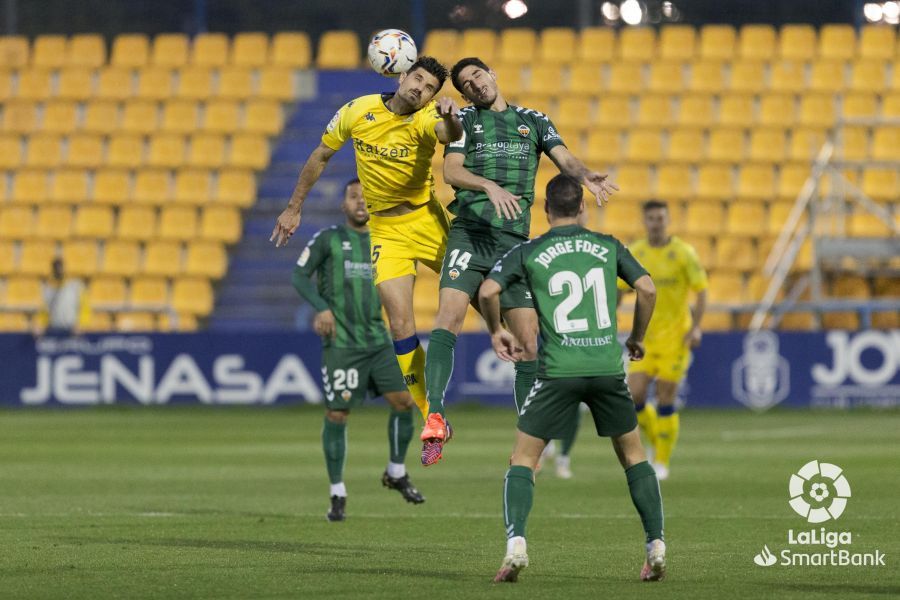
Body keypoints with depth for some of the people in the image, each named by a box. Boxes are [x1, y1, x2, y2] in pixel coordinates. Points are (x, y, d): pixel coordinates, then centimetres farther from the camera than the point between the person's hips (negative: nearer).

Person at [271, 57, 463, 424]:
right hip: (386, 229, 1)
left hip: (428, 221, -1)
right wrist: (294, 208, 12)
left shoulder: (425, 118, -14)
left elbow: (450, 135, -38)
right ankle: (430, 413, -3)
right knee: (400, 322, -11)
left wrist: (449, 117, -61)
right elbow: (321, 156, 9)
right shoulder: (358, 111, -5)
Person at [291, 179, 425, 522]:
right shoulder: (328, 239, 0)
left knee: (403, 401, -7)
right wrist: (322, 307, -16)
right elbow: (300, 276, -2)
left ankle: (396, 473, 14)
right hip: (340, 343, -4)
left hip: (378, 340, 4)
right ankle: (338, 494, 7)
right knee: (337, 415, -4)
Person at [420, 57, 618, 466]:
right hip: (470, 232, -2)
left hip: (515, 240, 2)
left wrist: (584, 175, -18)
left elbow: (564, 159, 5)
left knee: (528, 340, -2)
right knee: (449, 316, -21)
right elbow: (450, 171, -3)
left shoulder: (533, 121, 17)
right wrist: (489, 186, -21)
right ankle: (433, 419, -27)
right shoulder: (465, 120, 11)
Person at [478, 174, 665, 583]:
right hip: (608, 366, 2)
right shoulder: (608, 247, 10)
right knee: (633, 456, 18)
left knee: (523, 459, 7)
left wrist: (496, 331, 12)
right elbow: (647, 288, 4)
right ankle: (656, 548, 11)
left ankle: (515, 545, -13)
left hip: (558, 371, -2)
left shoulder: (528, 253, 4)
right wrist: (637, 338, 19)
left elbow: (488, 291, -7)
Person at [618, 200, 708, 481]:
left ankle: (662, 462, 9)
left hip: (675, 336, -3)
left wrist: (696, 327, -17)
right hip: (645, 335, 3)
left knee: (665, 401, -5)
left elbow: (701, 290, -6)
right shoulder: (633, 254, 2)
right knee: (634, 397, -7)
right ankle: (657, 442, 19)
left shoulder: (683, 252, -8)